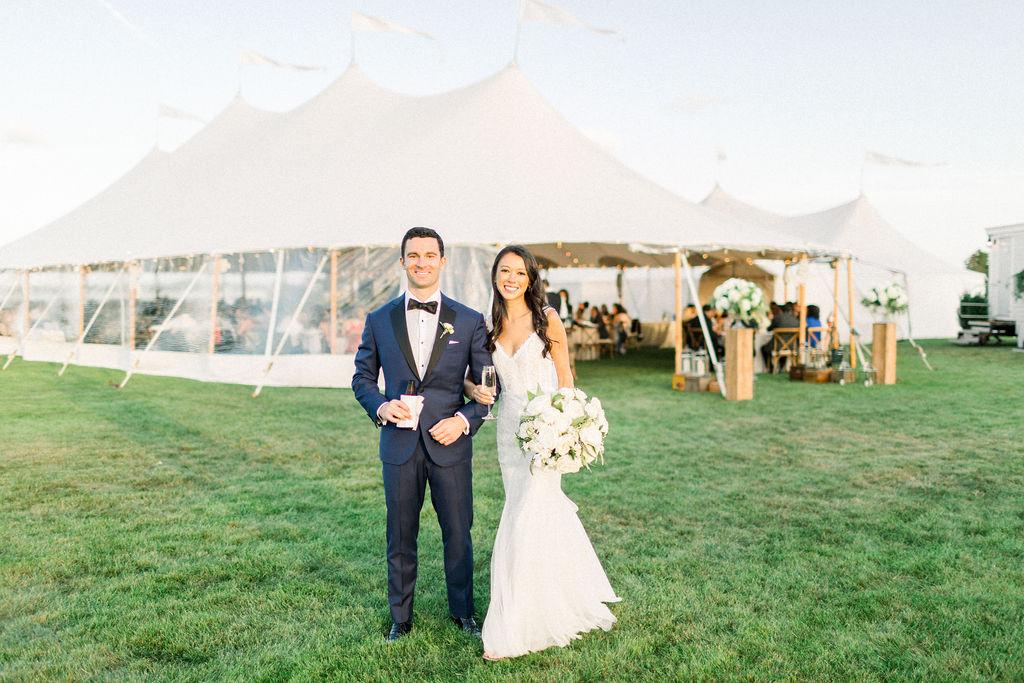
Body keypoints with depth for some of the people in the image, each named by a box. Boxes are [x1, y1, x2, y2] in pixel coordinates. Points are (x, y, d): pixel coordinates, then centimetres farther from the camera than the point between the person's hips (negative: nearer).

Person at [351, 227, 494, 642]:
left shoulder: (470, 321, 0)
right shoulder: (379, 320, 4)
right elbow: (362, 378, 10)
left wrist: (464, 419, -14)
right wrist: (380, 406, -10)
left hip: (450, 443, -1)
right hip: (399, 445, 1)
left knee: (458, 533, 11)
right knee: (400, 537, 12)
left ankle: (462, 611, 32)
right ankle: (400, 618, 30)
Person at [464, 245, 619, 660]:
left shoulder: (547, 318, -4)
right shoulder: (489, 325, 7)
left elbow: (565, 376, -3)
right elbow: (470, 374, 13)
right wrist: (474, 390, -10)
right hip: (509, 427, 4)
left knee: (526, 520, -8)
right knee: (548, 513, 15)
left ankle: (514, 630, 4)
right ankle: (566, 602, 37)